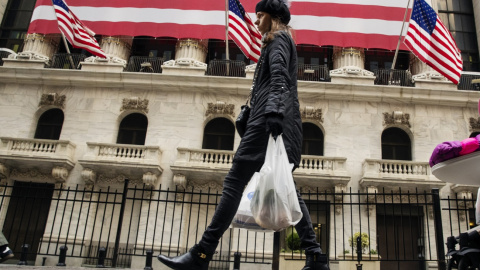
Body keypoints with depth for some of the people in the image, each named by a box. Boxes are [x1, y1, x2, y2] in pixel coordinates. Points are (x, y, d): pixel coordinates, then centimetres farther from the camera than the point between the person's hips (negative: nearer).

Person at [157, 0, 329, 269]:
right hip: (280, 123, 10)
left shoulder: (278, 38, 4)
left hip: (269, 120, -10)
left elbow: (278, 76, -16)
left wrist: (273, 109, -31)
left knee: (234, 181, -14)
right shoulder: (283, 41, 32)